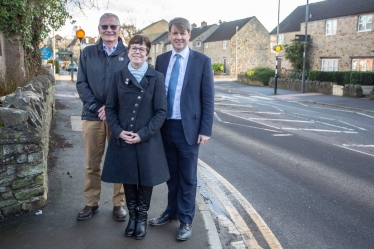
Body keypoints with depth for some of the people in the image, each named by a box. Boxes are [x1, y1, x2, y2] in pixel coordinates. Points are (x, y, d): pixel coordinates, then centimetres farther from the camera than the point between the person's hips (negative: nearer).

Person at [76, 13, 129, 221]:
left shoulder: (129, 54, 1)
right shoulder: (87, 53, 8)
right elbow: (81, 83, 3)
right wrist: (95, 107, -11)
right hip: (93, 115, 2)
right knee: (92, 163, 9)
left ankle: (119, 203, 21)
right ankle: (92, 203, 24)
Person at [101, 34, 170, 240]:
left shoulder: (156, 77, -5)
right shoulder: (119, 76, 3)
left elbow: (161, 111, -7)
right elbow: (110, 108, 4)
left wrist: (143, 134, -15)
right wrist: (118, 131, -10)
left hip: (148, 139, -2)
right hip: (122, 138, 2)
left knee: (146, 179, 10)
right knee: (128, 178, 13)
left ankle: (142, 217, 31)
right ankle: (132, 215, 33)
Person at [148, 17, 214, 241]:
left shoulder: (202, 61, -4)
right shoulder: (161, 60, 8)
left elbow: (208, 98, -5)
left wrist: (206, 129, -10)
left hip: (188, 127, -3)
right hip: (165, 127, 4)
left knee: (188, 177, 8)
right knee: (171, 174, 17)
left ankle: (186, 220, 23)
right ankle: (171, 211, 35)